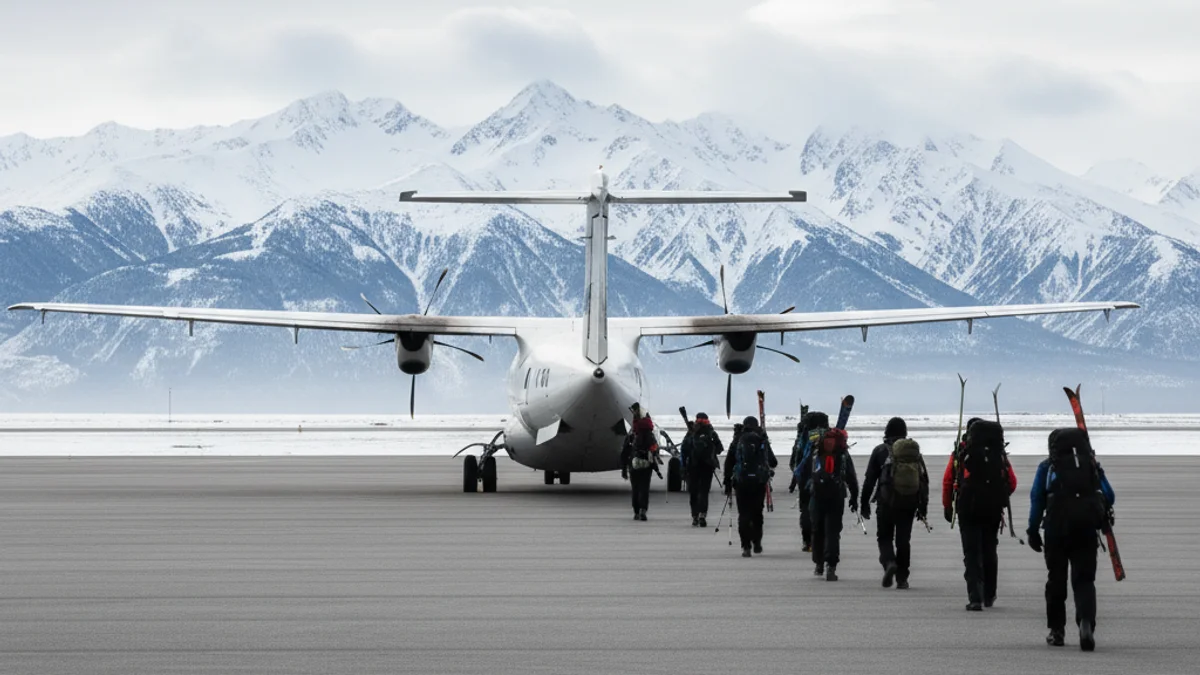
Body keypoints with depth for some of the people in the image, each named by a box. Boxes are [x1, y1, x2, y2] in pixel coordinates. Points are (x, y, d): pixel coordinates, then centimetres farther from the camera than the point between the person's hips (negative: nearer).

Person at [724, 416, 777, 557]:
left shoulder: (737, 443, 2)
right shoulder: (763, 443, 3)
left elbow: (728, 465, 1)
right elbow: (773, 463, 8)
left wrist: (728, 485, 7)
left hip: (742, 482, -1)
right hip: (759, 483, 1)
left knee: (744, 515, 2)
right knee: (757, 513, 18)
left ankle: (746, 547, -7)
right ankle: (757, 542, 18)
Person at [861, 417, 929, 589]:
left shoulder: (881, 451, 1)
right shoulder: (915, 450, 10)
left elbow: (869, 479, 0)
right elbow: (924, 480, 11)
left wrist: (864, 504, 5)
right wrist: (923, 507, 14)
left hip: (887, 502, -3)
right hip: (909, 503, 3)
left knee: (884, 536, 9)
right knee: (904, 539, 9)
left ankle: (889, 562, -19)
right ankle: (902, 578, 7)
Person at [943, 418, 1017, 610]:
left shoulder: (960, 453, 1)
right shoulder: (1000, 454, 6)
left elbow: (947, 481, -1)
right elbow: (1012, 482, 5)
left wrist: (947, 506, 9)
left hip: (967, 508, -2)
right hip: (993, 510, 2)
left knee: (972, 554, -1)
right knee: (989, 551, 18)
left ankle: (975, 598, -14)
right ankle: (989, 596, 29)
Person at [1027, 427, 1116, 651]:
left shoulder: (1047, 467, 13)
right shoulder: (1093, 465, 17)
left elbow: (1037, 498, 6)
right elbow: (1109, 497, 13)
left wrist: (1033, 530, 8)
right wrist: (1101, 515, 33)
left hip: (1057, 528, -1)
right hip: (1086, 529, 1)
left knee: (1056, 578, 13)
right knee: (1084, 579, 2)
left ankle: (1056, 630, 17)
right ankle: (1086, 621, -23)